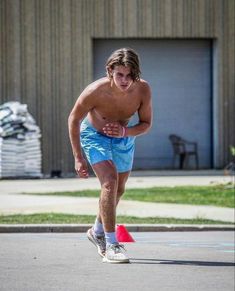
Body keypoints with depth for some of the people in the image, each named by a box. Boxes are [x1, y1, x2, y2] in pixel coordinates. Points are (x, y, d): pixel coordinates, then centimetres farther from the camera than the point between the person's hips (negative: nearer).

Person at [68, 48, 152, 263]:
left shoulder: (143, 90, -27)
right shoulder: (96, 91, -34)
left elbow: (146, 124, -10)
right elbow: (74, 119, -17)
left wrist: (125, 131, -31)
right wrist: (78, 158, -17)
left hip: (124, 139, 4)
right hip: (94, 135, -4)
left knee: (119, 189, 17)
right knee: (109, 181, -24)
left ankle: (98, 231, 44)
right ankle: (111, 245, -19)